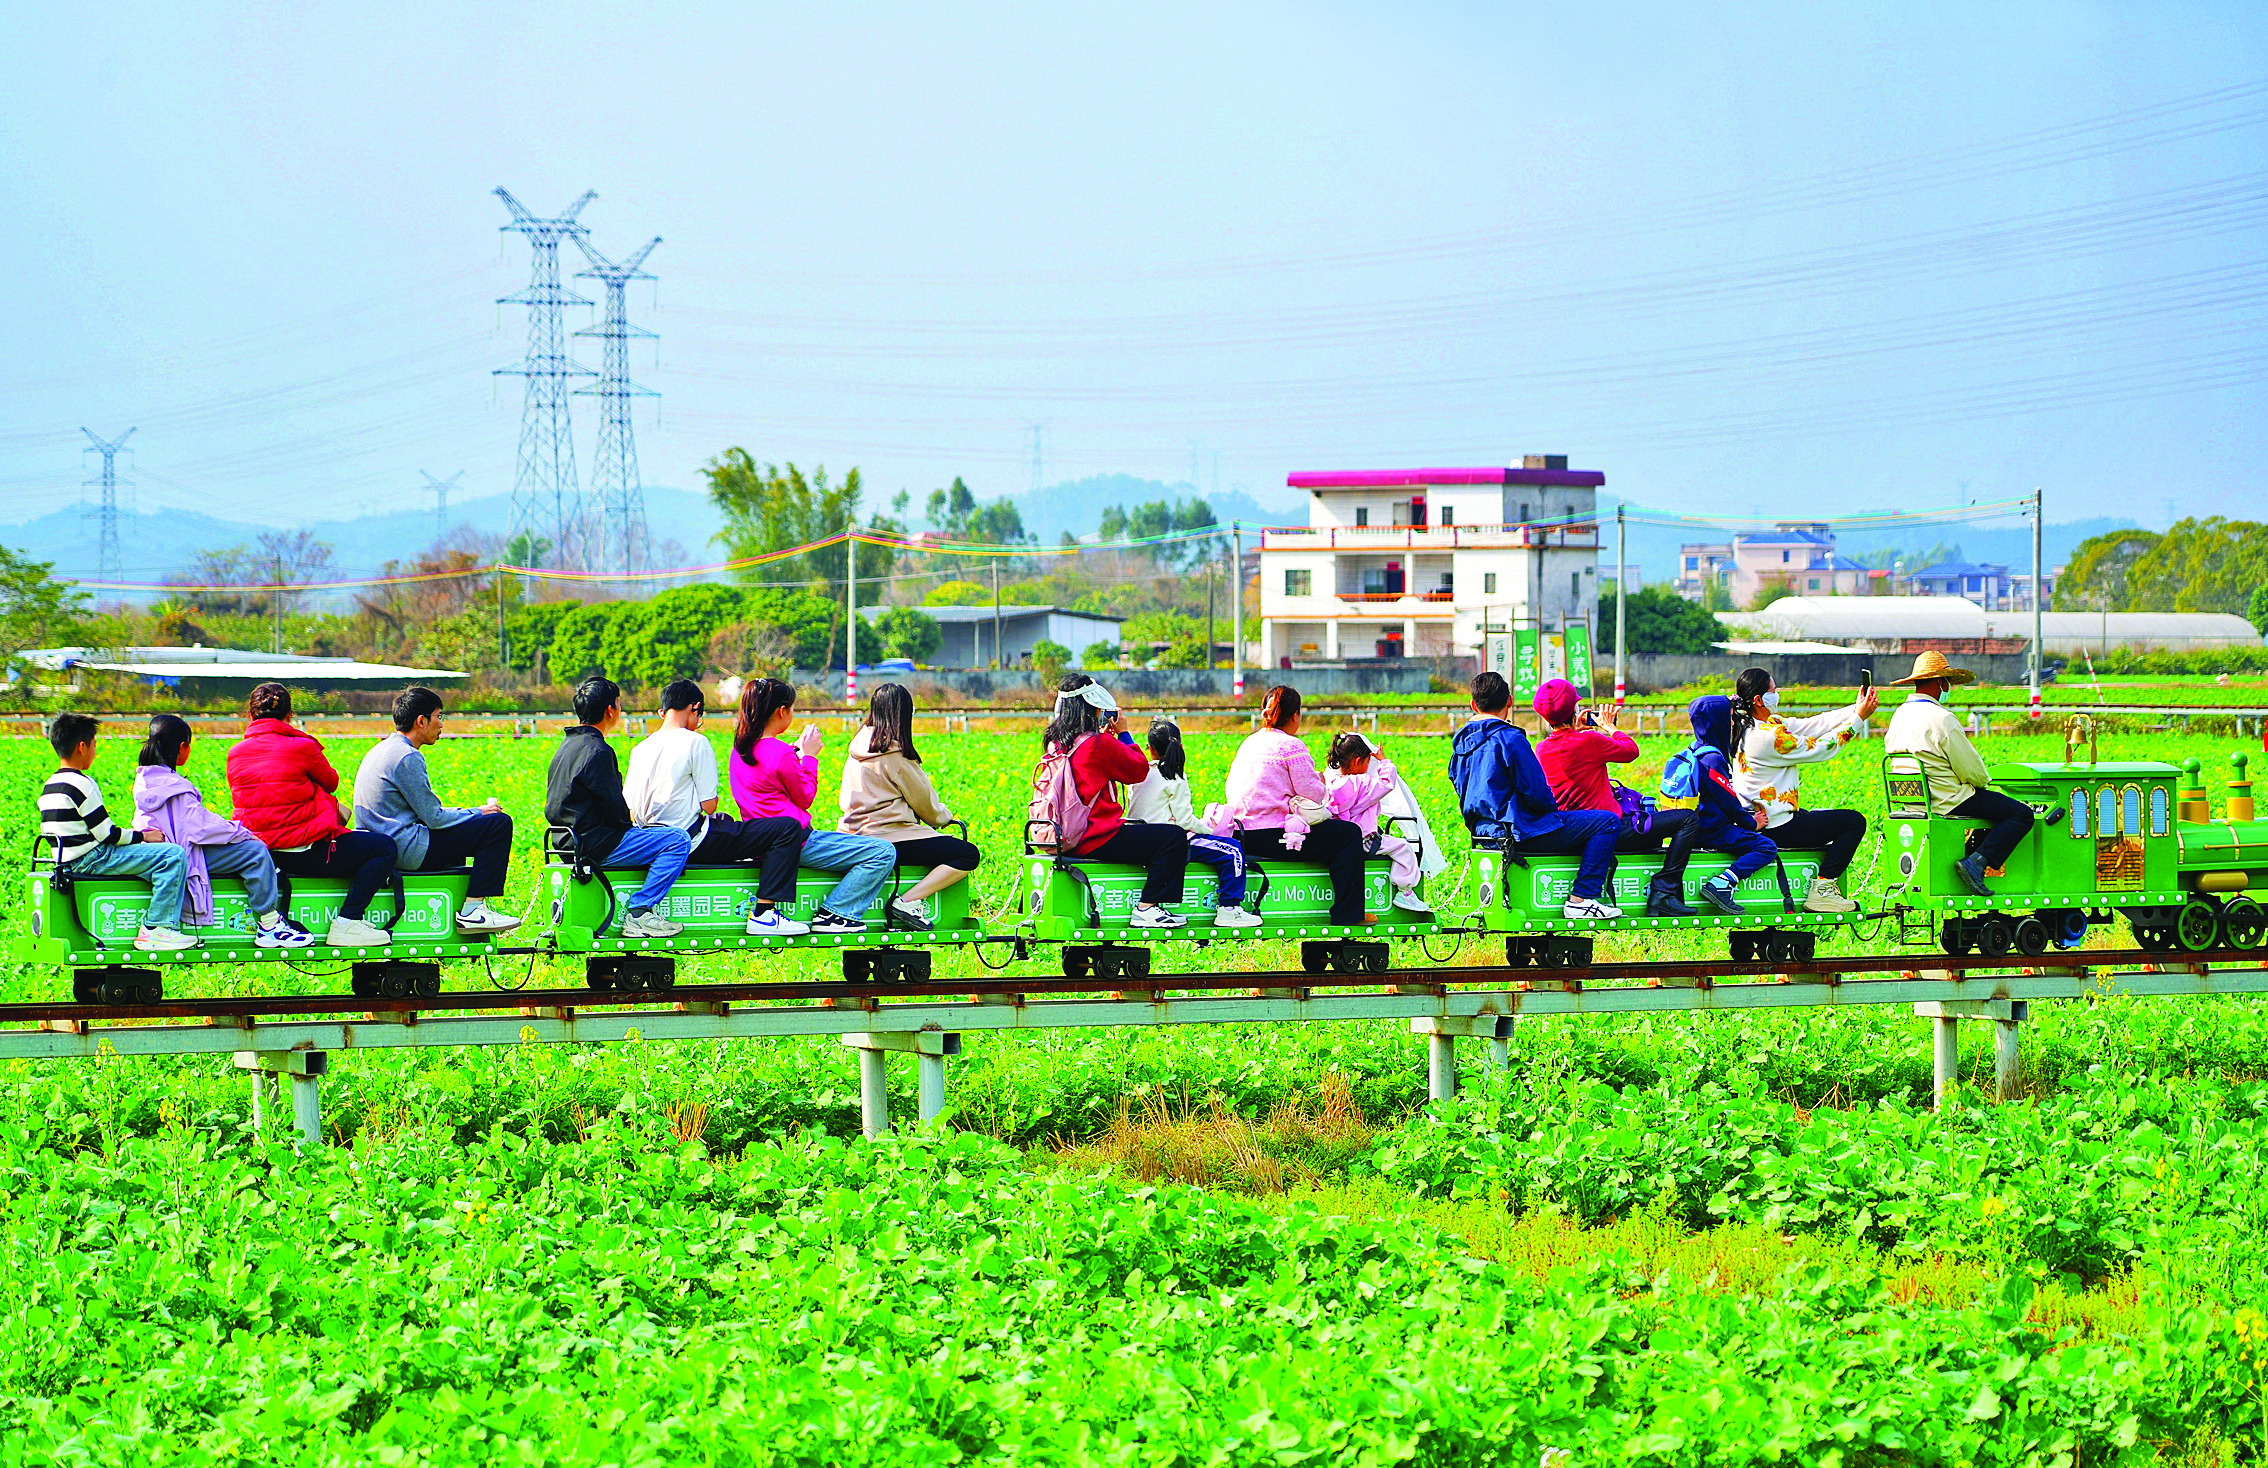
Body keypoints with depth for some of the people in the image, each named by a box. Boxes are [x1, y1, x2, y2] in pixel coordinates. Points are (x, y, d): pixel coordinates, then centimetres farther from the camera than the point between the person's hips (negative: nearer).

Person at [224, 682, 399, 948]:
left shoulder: (235, 753, 6)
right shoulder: (301, 746, -10)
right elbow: (331, 782, 7)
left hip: (255, 854, 8)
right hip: (301, 852, -8)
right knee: (385, 848, 2)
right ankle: (346, 924, -7)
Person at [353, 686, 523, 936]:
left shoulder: (381, 750, 15)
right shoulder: (407, 757, -17)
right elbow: (435, 819, -16)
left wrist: (463, 812, 16)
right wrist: (477, 813, -1)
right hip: (405, 849, -11)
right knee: (498, 824, -9)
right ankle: (472, 909, -11)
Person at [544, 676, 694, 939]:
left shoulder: (568, 745, 14)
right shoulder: (597, 751, -18)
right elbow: (614, 806, -17)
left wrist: (629, 825, 17)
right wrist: (630, 827, 1)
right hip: (593, 845, -11)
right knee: (677, 840, -12)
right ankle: (638, 914, -14)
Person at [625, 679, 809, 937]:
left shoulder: (640, 748, 9)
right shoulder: (695, 742, -11)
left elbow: (629, 812, 10)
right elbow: (709, 805, -14)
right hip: (693, 842, -8)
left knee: (727, 823, 40)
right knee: (788, 829, -9)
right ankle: (763, 913, -15)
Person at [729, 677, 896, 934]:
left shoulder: (740, 749, 8)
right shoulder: (781, 755, -19)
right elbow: (805, 798, -7)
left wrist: (796, 750, 16)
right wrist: (809, 756, 2)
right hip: (794, 841, -10)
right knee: (883, 853, -11)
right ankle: (832, 914, -9)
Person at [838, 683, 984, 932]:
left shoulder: (859, 744, 11)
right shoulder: (895, 754, -13)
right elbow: (923, 800, -4)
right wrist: (943, 816, 20)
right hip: (888, 839, -9)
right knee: (968, 855, -9)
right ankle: (907, 902, -17)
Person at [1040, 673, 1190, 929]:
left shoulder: (1054, 742, 9)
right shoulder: (1100, 744, -16)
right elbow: (1139, 770, -4)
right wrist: (1123, 733, 5)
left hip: (1067, 839, 10)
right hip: (1095, 839, -10)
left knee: (1142, 830, 33)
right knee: (1174, 837, -8)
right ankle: (1146, 908, -9)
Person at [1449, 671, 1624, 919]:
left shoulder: (1461, 743, 8)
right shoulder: (1509, 739, -18)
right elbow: (1536, 793, -19)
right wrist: (1554, 808, 3)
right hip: (1521, 832, -9)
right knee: (1608, 822, -5)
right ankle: (1581, 899, -9)